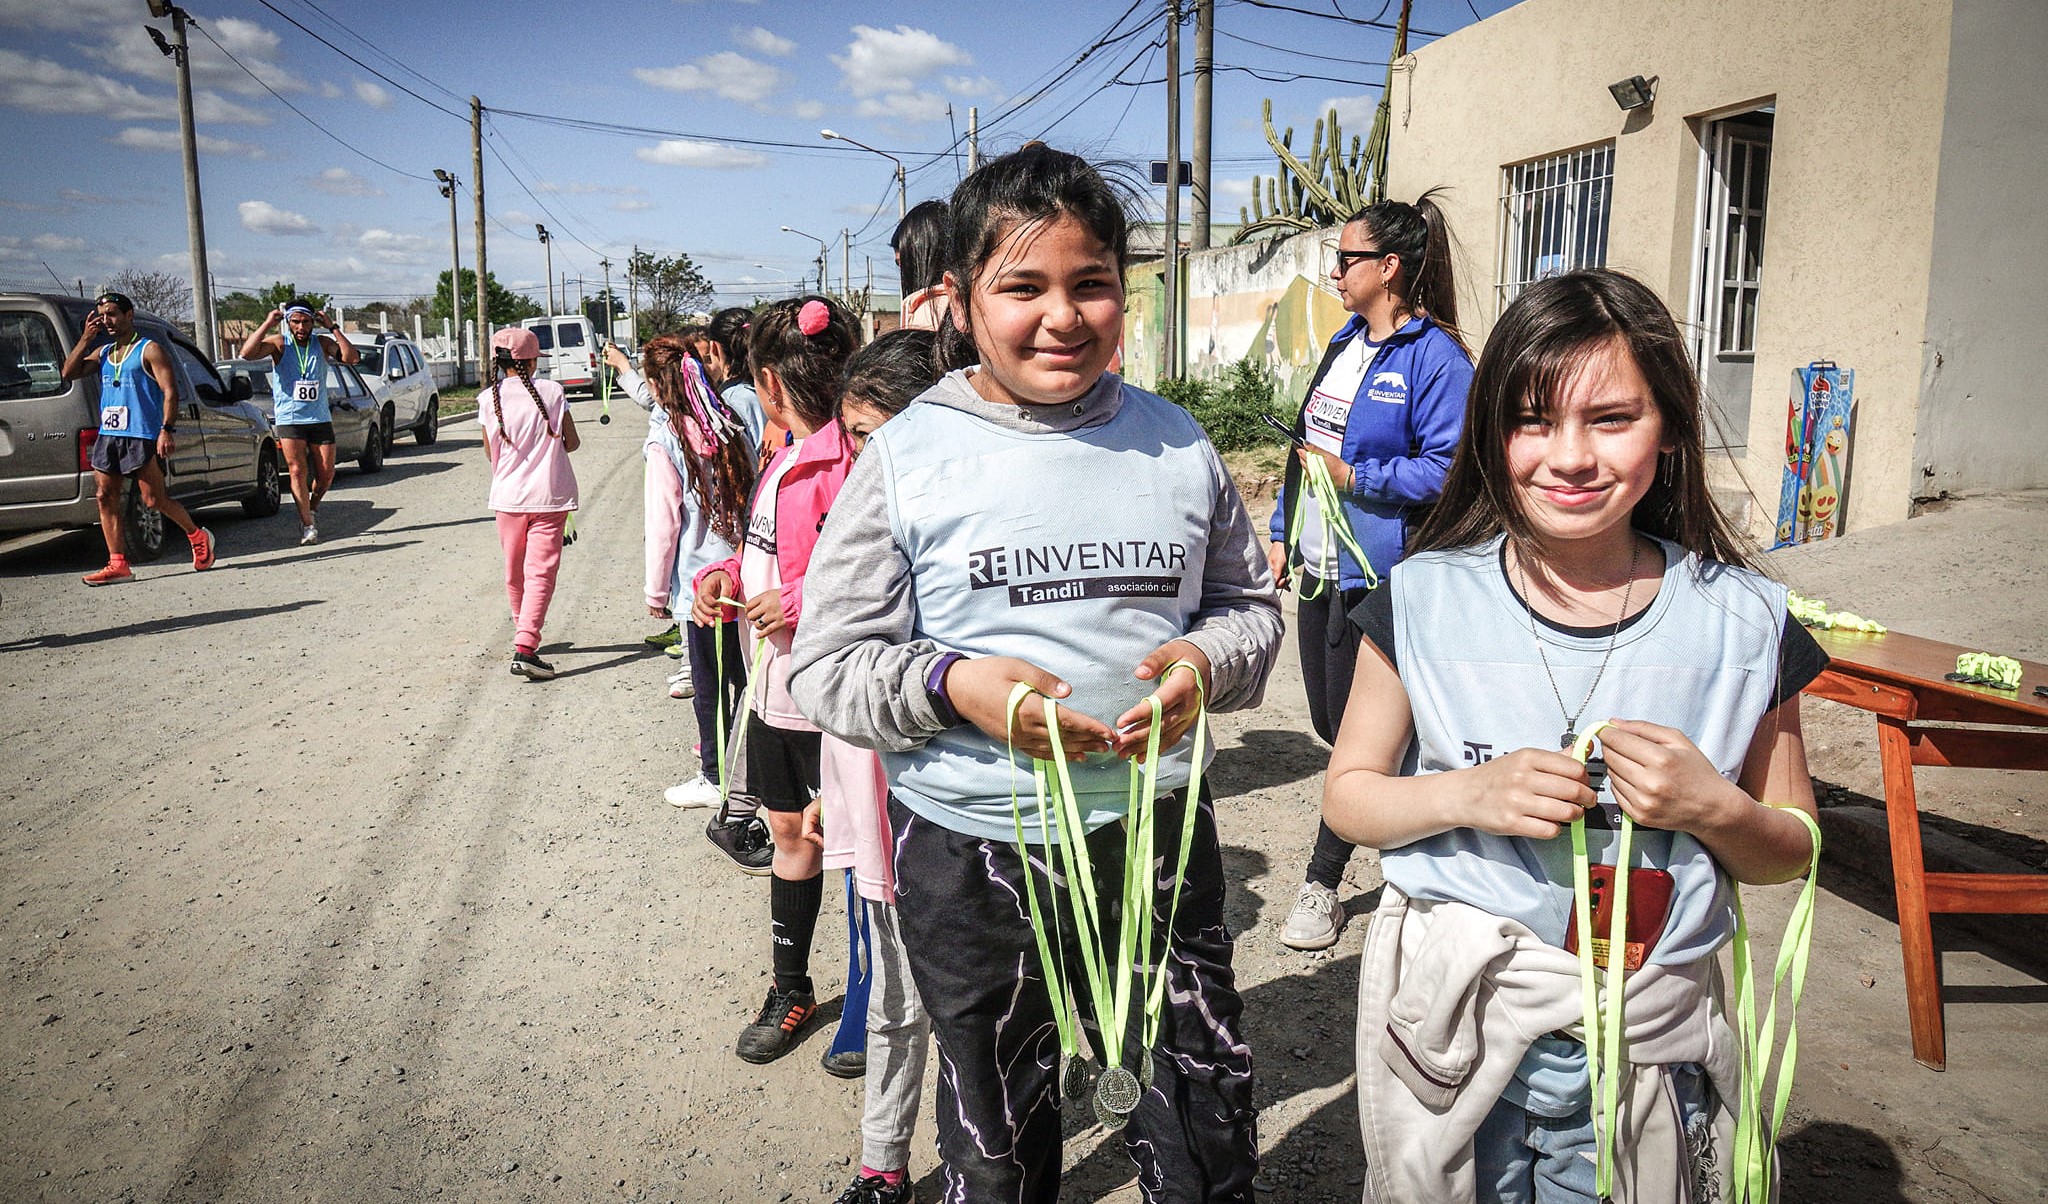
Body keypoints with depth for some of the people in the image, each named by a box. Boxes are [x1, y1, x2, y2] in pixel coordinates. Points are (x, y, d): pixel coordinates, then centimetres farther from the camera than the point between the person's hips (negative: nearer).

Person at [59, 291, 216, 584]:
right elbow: (69, 373, 11)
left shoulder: (149, 350, -3)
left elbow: (170, 391, -9)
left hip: (142, 436, -7)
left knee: (155, 500, -6)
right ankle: (118, 565, 2)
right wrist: (86, 338, 5)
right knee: (105, 498, 0)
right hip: (107, 436, 7)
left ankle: (198, 537, 17)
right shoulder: (103, 353, 17)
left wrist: (167, 430, -19)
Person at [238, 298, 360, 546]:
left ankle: (312, 508, 32)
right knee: (298, 470, -12)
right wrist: (267, 325, -16)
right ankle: (308, 525, -8)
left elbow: (351, 358, -11)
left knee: (326, 474, 3)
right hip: (289, 419, -2)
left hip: (320, 418, 2)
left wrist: (332, 328, -13)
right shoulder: (279, 343, -2)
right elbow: (247, 353, -18)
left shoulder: (322, 343, 4)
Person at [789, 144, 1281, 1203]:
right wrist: (950, 684, -23)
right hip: (972, 851, -1)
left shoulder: (1176, 442, 3)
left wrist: (1207, 661, -11)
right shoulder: (908, 455, -6)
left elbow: (1250, 604, 11)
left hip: (1159, 834, 2)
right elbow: (828, 663, -5)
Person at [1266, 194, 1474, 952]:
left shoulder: (1434, 357, -12)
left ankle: (1323, 880, 13)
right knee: (1331, 723, 14)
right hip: (1319, 567, 9)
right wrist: (1282, 533, 16)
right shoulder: (1344, 344, 14)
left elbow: (1447, 469, -18)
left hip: (1375, 573, -9)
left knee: (1354, 728, 0)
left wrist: (1355, 476, -18)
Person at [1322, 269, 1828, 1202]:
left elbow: (1790, 850, 5)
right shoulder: (1427, 600, -7)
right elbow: (1348, 793, -1)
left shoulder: (1741, 623, -5)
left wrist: (1713, 810, -16)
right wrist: (1468, 794, -18)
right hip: (1451, 1032, 0)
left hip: (1643, 1050, 1)